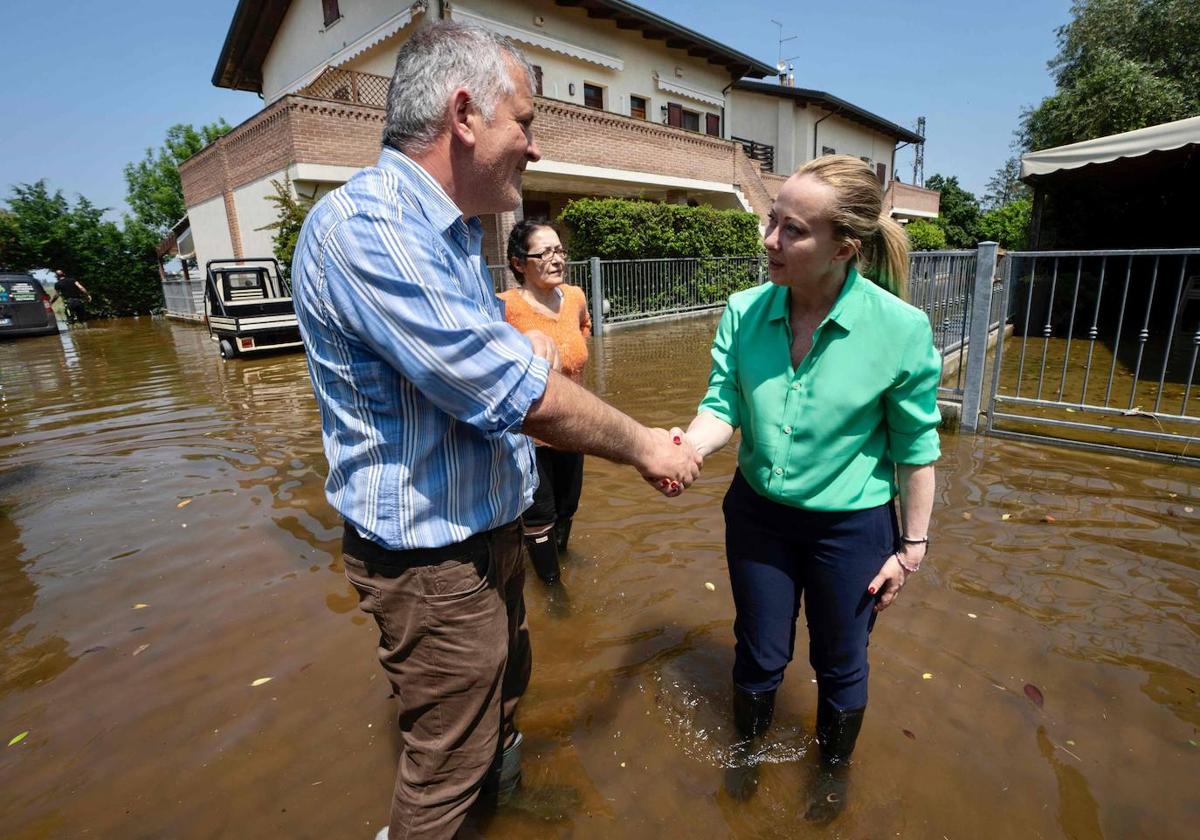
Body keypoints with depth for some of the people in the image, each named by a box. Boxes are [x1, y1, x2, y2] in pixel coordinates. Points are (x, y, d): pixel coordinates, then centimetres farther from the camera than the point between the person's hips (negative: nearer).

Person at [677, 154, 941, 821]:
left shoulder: (900, 328, -20)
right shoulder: (745, 312, -12)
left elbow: (916, 448, -10)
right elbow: (723, 406, -11)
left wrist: (912, 547, -3)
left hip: (851, 527, -2)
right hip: (758, 513, 2)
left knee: (841, 665, 20)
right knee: (760, 654, 21)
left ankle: (835, 766, 53)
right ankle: (749, 747, 53)